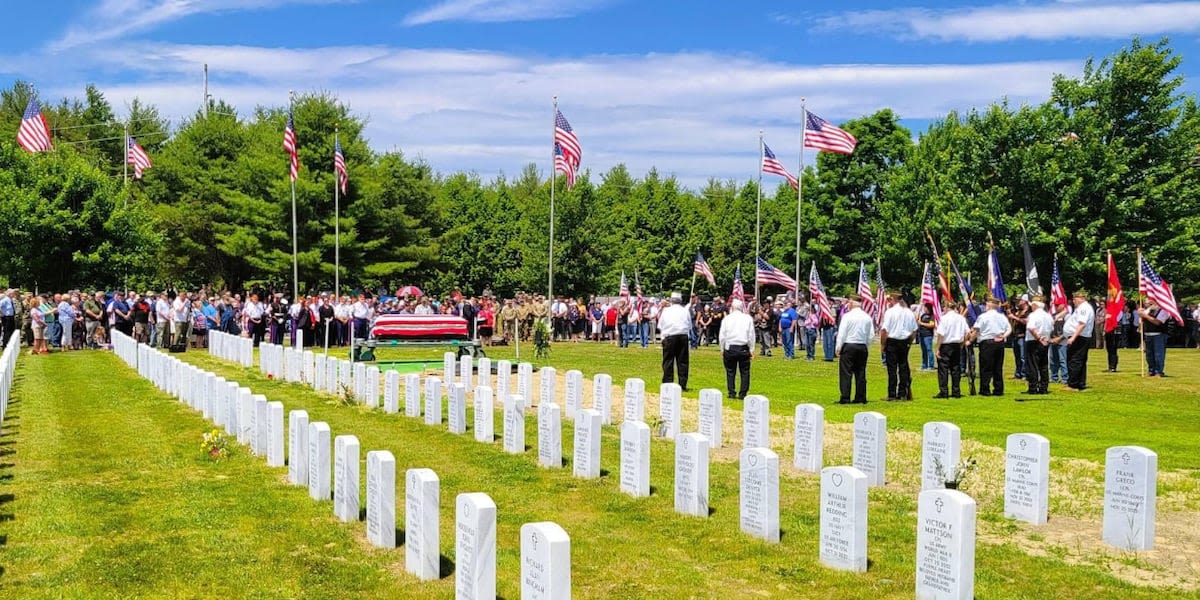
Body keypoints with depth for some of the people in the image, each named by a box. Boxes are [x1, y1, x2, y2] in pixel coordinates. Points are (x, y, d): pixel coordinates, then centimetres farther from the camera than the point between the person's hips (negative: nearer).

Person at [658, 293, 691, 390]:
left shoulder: (665, 311, 4)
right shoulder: (685, 311, 5)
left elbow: (660, 326, 5)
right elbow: (690, 326, 7)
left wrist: (663, 336, 15)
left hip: (669, 337, -1)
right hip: (683, 336, 1)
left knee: (668, 361, 4)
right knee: (682, 361, 6)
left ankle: (667, 384, 2)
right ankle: (683, 384, 6)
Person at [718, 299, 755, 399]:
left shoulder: (727, 318, 0)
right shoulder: (748, 318, 1)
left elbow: (722, 336, 2)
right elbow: (751, 335, 3)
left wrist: (722, 349, 10)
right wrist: (751, 350, 8)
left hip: (730, 348, 0)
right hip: (744, 348, 0)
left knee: (730, 372, 8)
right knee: (745, 372, 6)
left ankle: (732, 393, 6)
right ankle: (742, 394, 3)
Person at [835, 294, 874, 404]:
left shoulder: (847, 316, -9)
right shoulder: (867, 317, 5)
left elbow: (842, 333, -9)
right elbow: (871, 335, 7)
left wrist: (838, 348, -3)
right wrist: (865, 343, 17)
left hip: (848, 346, -5)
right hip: (862, 347, 5)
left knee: (846, 373, -2)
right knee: (861, 373, 9)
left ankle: (845, 398, -5)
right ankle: (861, 398, 11)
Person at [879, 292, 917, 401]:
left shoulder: (890, 312, -11)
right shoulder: (909, 312, 6)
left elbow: (884, 330, -14)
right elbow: (914, 330, 10)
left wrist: (882, 344, -6)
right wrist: (909, 343, 18)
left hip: (892, 341, -5)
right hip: (905, 342, 5)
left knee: (892, 369, -2)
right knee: (903, 367, 10)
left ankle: (892, 395, -1)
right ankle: (903, 394, 13)